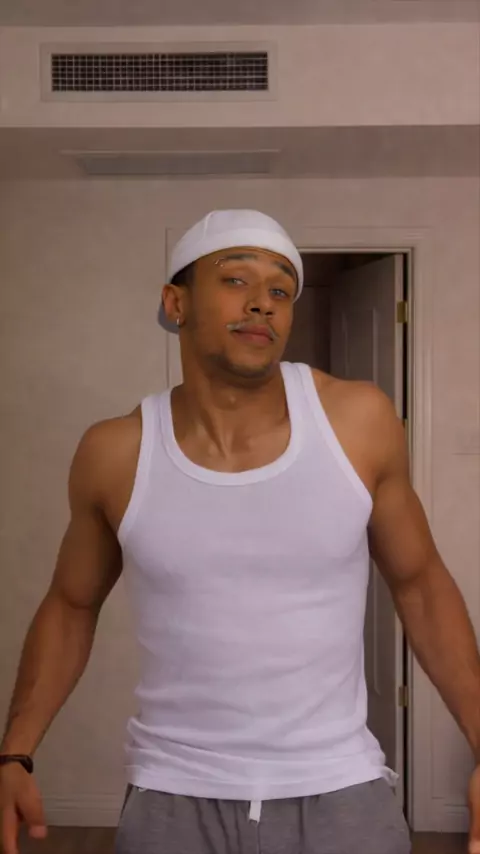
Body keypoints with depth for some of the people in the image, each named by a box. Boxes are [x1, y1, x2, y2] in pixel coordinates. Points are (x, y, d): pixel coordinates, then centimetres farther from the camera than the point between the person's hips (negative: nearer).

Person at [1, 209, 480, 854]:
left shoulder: (359, 421, -9)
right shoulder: (115, 454, -8)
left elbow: (421, 584, 3)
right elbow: (71, 605, 7)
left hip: (339, 789, 0)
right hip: (174, 798, 1)